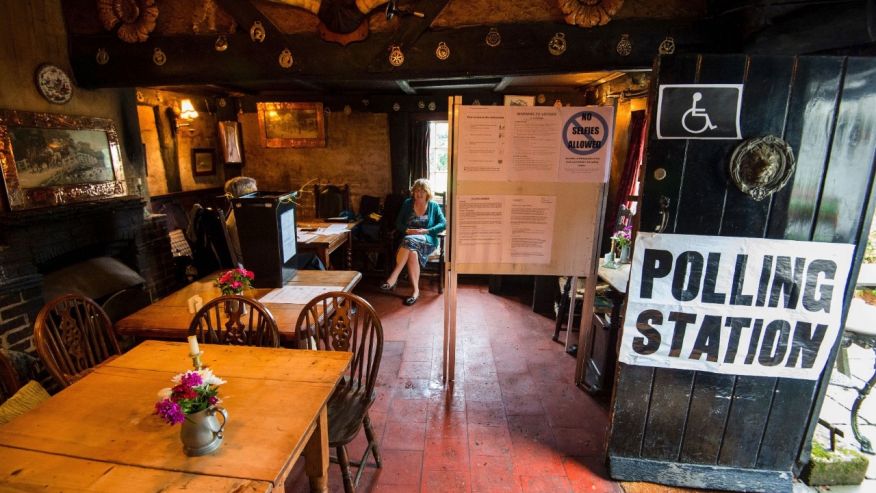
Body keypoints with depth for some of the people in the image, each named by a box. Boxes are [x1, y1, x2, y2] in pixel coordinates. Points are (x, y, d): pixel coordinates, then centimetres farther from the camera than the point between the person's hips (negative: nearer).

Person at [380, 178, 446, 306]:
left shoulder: (434, 206, 10)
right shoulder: (407, 203, 13)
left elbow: (443, 224, 0)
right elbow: (398, 223, 10)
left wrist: (426, 231, -13)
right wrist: (408, 230, -12)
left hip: (427, 241, -2)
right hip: (408, 239, 2)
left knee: (410, 240, -37)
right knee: (412, 252, -35)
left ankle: (393, 277, -38)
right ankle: (416, 290, -32)